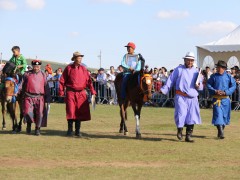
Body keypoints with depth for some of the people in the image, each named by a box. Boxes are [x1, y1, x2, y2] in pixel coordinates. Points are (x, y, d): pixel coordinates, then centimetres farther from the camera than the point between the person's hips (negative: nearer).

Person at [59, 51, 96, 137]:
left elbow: (89, 81, 5)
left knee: (80, 112, 4)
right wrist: (61, 92, -6)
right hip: (71, 93, -2)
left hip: (81, 93, 2)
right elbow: (62, 81, 2)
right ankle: (70, 130, 8)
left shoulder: (83, 69, 7)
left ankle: (77, 131, 13)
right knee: (70, 111, -2)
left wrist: (92, 92, -3)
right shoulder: (68, 68, 1)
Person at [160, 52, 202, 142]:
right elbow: (171, 80, 3)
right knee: (181, 114, -11)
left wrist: (198, 86, -4)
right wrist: (164, 90, -7)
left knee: (191, 117, 0)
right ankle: (179, 130, 15)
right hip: (180, 97, -3)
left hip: (192, 98, 3)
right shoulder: (178, 69, 6)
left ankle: (188, 136, 9)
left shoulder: (196, 71, 14)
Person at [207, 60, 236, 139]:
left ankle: (221, 131, 27)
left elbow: (233, 86, 0)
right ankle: (221, 133, -15)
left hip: (225, 99, 1)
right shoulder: (214, 76, 2)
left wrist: (225, 92, -13)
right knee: (218, 115, -11)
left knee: (225, 115, 9)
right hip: (216, 99, -1)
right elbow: (208, 85, 4)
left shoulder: (229, 76, 1)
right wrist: (215, 91, -13)